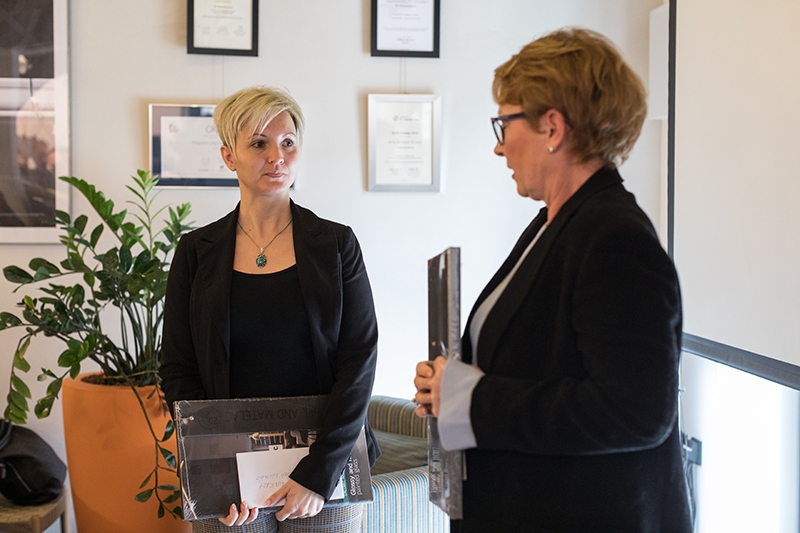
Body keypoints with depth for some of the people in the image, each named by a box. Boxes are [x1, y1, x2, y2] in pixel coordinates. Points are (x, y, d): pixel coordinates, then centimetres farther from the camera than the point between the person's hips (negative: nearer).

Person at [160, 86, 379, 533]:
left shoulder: (336, 244, -1)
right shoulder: (197, 252, 2)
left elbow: (360, 358, -6)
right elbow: (178, 370, 2)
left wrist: (319, 472, -14)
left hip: (326, 466, 0)